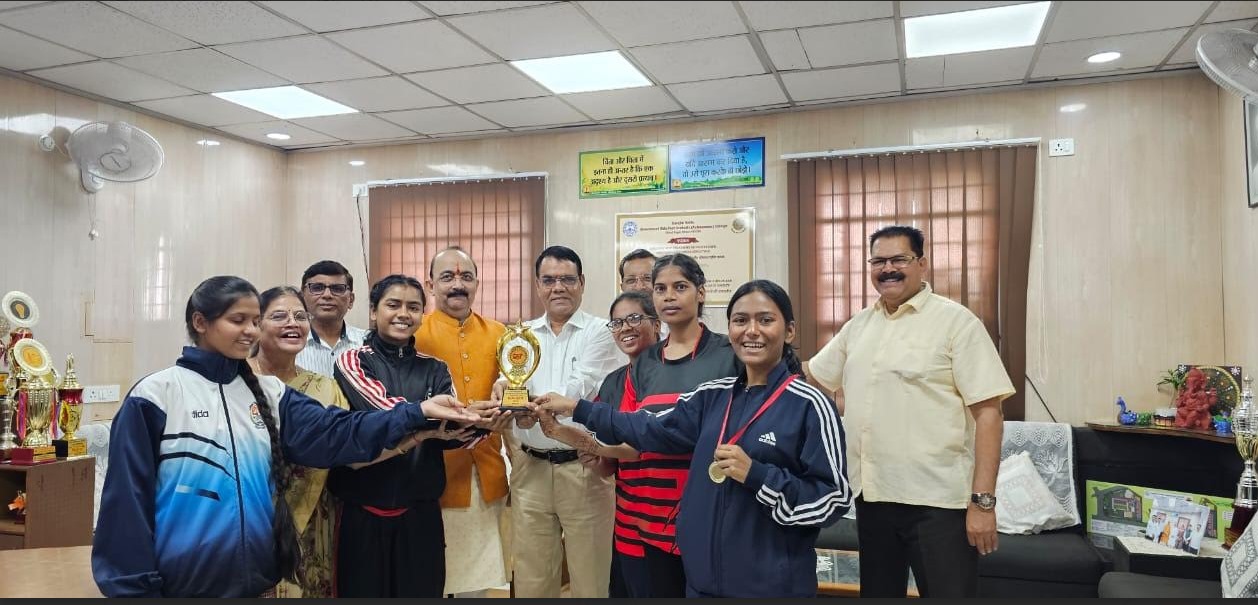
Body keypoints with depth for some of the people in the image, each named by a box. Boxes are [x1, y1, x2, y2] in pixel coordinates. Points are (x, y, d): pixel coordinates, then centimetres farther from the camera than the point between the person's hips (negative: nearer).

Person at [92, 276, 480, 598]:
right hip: (181, 584, -4)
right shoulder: (155, 395, -7)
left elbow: (334, 433, -6)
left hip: (258, 581, 5)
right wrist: (133, 587, -7)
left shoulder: (269, 395, 6)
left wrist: (417, 413, -17)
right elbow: (128, 503, -6)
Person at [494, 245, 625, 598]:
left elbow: (579, 390, -15)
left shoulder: (601, 333, -3)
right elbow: (509, 386, 1)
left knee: (590, 577, 6)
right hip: (531, 468, 4)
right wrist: (506, 386, -23)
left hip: (584, 467, -4)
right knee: (531, 579, 13)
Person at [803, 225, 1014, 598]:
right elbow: (811, 375, 22)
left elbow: (988, 413, -11)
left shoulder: (956, 322, -7)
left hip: (937, 499, -6)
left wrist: (983, 501, -16)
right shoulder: (859, 325, 10)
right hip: (871, 493, 6)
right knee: (877, 592, 17)